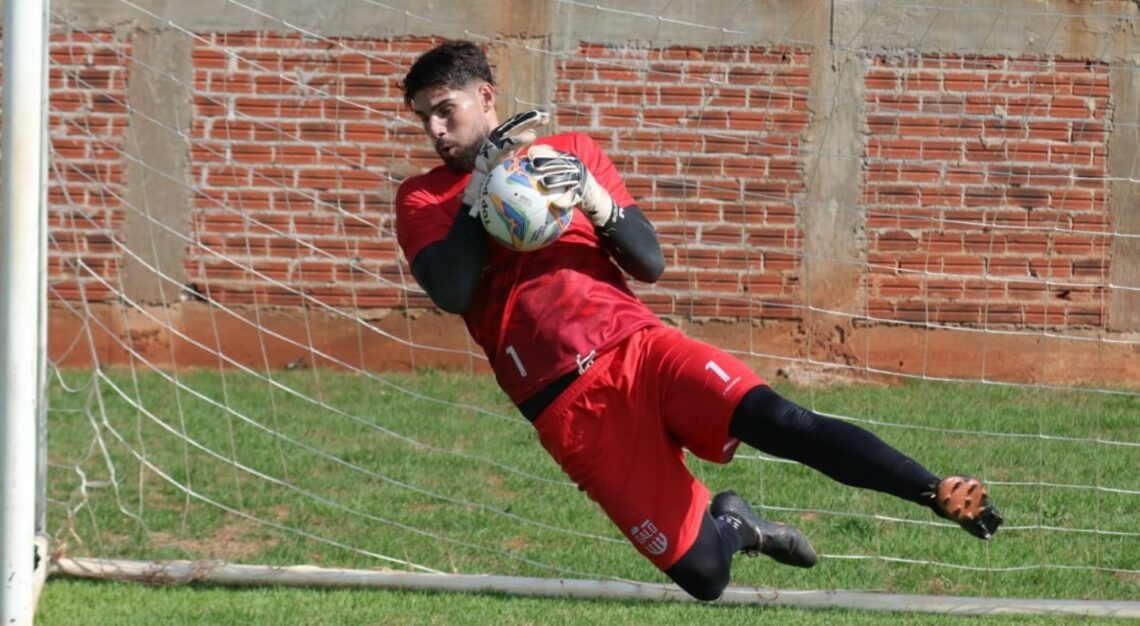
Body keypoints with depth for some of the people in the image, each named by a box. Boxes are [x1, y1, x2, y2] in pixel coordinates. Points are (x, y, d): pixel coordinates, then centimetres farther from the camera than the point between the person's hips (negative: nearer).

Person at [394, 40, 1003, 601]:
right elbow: (451, 292, -11)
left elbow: (650, 264, 7)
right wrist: (483, 178, -10)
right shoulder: (423, 198, 8)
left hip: (638, 346, 2)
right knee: (704, 574, -11)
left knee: (781, 422, -27)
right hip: (567, 403, -2)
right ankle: (729, 524, 23)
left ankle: (943, 495, -18)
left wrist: (592, 197, -11)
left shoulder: (572, 152, 14)